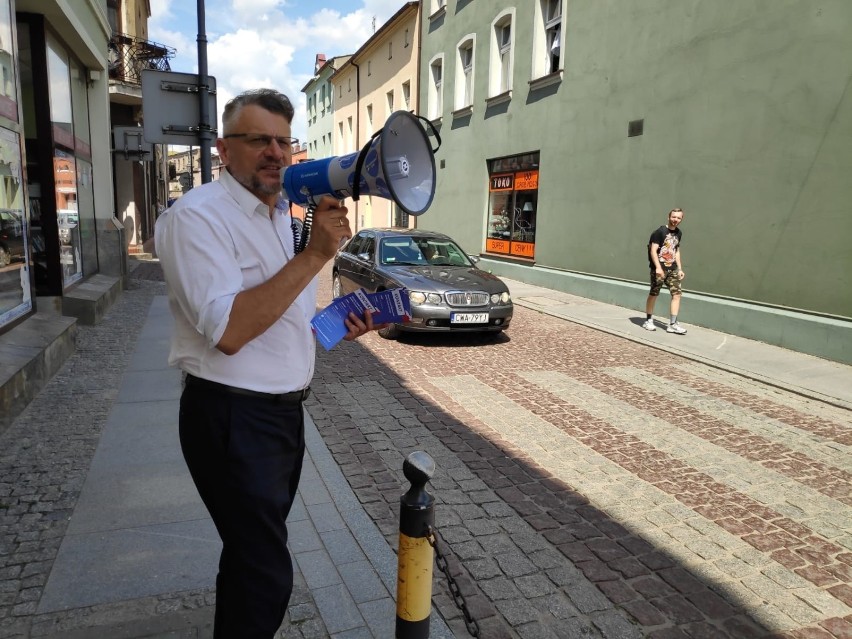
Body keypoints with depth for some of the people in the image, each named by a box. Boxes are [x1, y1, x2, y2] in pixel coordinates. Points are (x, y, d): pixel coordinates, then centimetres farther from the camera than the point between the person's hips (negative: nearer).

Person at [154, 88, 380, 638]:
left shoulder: (284, 216, 12)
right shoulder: (198, 216, -16)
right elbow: (228, 331, -28)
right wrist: (315, 255, -28)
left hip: (284, 410, 9)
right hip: (233, 418, -8)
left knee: (255, 553, 25)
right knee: (266, 573, 0)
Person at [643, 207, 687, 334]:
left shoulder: (678, 233, 12)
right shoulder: (660, 231, -9)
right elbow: (653, 250, -14)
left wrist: (680, 269, 16)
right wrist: (658, 267, -24)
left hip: (672, 269, 6)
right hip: (659, 269, -6)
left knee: (677, 293, -2)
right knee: (653, 294, 2)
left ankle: (672, 324, 1)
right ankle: (648, 321, 17)